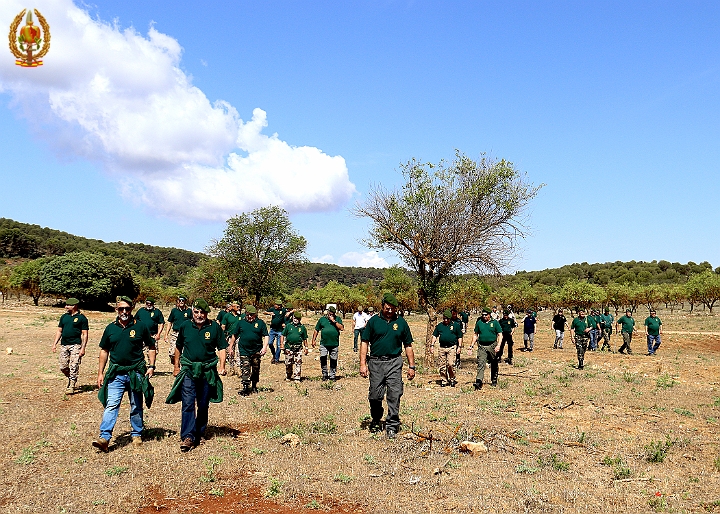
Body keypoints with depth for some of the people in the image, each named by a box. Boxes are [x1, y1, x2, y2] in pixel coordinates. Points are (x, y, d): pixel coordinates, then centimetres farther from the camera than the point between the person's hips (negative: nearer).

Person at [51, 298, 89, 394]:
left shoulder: (81, 318, -2)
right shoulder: (64, 317, 14)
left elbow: (85, 334, -4)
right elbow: (59, 331, 19)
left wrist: (83, 348, -11)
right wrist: (55, 343, 9)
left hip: (75, 345, -5)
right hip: (64, 345, 5)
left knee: (73, 367, -8)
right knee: (63, 367, 4)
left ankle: (71, 386, 0)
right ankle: (71, 379, 29)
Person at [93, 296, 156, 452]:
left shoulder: (141, 327, -1)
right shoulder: (110, 328, 5)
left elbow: (151, 347, 7)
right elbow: (104, 351, 12)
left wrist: (151, 366, -4)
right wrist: (100, 373, 8)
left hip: (136, 373, -1)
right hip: (116, 373, 1)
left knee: (136, 407, 10)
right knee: (111, 405, -9)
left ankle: (136, 435, 24)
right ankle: (104, 438, -12)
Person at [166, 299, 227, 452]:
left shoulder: (214, 327, -2)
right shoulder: (185, 326, 3)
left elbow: (222, 348, 3)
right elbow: (178, 347, 16)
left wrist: (222, 366, -9)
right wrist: (176, 367, 16)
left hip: (208, 371, 0)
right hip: (188, 370, 0)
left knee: (203, 405, 10)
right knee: (188, 403, -10)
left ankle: (199, 434, 25)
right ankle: (187, 437, -11)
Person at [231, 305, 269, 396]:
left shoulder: (260, 323, 1)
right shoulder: (241, 322, 5)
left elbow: (265, 336, 0)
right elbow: (235, 336, 13)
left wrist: (264, 347, -12)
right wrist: (231, 347, 14)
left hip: (256, 351, 1)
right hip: (244, 351, 0)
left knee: (256, 370, 12)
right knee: (245, 370, -8)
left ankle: (254, 386, 28)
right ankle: (246, 388, -5)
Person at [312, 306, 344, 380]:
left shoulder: (337, 319, 8)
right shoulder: (322, 319, 10)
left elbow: (341, 328, -6)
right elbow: (316, 330, 14)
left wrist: (334, 321, -11)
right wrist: (313, 340, 9)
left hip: (334, 344, 0)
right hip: (324, 343, 0)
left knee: (333, 360, 5)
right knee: (323, 357, -13)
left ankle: (332, 375, 17)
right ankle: (325, 374, 3)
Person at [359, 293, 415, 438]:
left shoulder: (401, 322, 7)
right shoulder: (373, 321, 3)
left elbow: (408, 345, 12)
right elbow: (364, 343, 3)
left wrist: (411, 366, 8)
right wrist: (363, 364, -5)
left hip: (394, 362, 0)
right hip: (376, 362, 0)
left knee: (394, 395, -4)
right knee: (375, 395, 4)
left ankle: (392, 426, 6)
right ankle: (376, 421, 29)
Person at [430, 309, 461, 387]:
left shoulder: (455, 325, 4)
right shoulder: (439, 325, 10)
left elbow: (460, 337, 8)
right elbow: (435, 335, 15)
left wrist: (459, 347, 2)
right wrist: (432, 345, 6)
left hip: (452, 347, -3)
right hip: (442, 348, 3)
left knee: (450, 364, -12)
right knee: (442, 365, 5)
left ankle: (452, 379, 7)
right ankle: (444, 381, 15)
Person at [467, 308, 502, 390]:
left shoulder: (495, 322, 0)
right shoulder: (479, 322, 7)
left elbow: (499, 335, -2)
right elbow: (476, 335, 14)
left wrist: (498, 345, -15)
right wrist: (471, 346, 9)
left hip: (492, 346, -1)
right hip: (482, 346, 1)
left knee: (494, 365, 11)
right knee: (481, 364, -12)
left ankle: (494, 381, 28)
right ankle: (478, 382, -20)